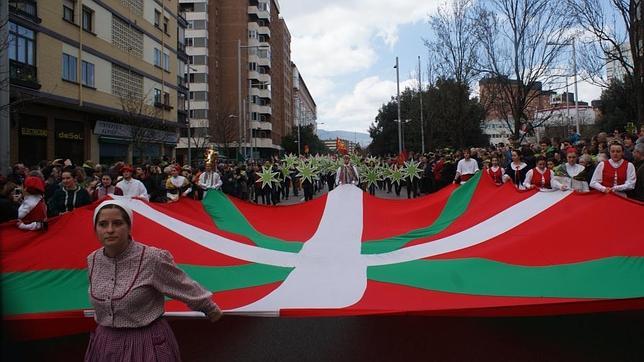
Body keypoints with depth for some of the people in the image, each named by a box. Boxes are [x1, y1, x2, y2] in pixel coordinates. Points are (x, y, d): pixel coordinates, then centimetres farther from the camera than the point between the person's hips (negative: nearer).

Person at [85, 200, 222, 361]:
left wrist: (211, 309, 3)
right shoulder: (93, 260, -4)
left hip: (147, 345, -5)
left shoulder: (152, 258, -21)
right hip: (104, 344, 5)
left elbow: (185, 287, -9)